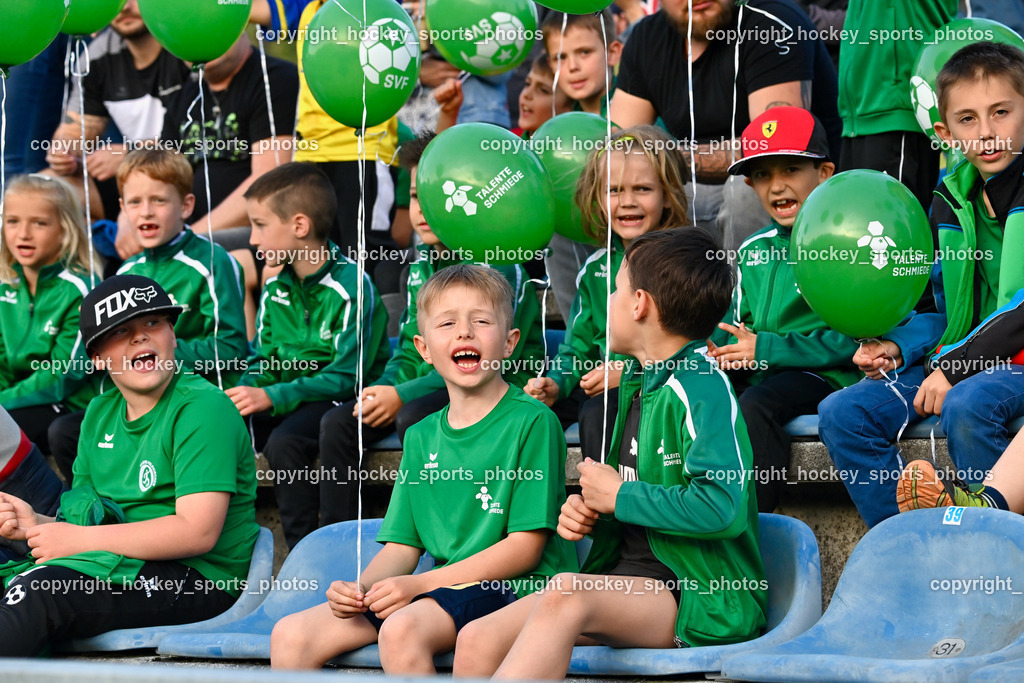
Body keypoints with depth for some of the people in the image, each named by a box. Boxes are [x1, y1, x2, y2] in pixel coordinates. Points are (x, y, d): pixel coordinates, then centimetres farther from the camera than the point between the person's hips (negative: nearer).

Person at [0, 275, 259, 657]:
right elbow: (87, 520, 18)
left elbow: (198, 533, -20)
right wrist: (36, 524, -6)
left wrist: (79, 539, -17)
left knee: (37, 594, -28)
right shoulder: (100, 413, 15)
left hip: (198, 578, -8)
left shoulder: (202, 408, -11)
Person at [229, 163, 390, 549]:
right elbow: (263, 362, 13)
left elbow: (347, 376, -19)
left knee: (285, 442, -32)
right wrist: (245, 394, -11)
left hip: (343, 402, -7)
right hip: (288, 402, 7)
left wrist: (272, 397, -25)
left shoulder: (351, 286, -15)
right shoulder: (275, 291, 9)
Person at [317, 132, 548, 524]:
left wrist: (403, 395, -22)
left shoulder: (500, 268, -15)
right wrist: (383, 389, -6)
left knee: (415, 417, -34)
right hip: (433, 386, 8)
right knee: (337, 423, -6)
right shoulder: (422, 264, 10)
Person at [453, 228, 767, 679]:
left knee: (566, 595, -36)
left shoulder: (702, 388, -12)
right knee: (477, 643, -11)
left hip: (702, 599, -8)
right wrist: (584, 509, 6)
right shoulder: (636, 383, 16)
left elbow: (723, 509, -26)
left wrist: (619, 496, -13)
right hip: (633, 578, 9)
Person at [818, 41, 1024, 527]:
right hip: (964, 357, 7)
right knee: (841, 414, -10)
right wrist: (900, 346, 0)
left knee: (967, 405, -38)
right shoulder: (951, 200, 13)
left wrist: (955, 364, -21)